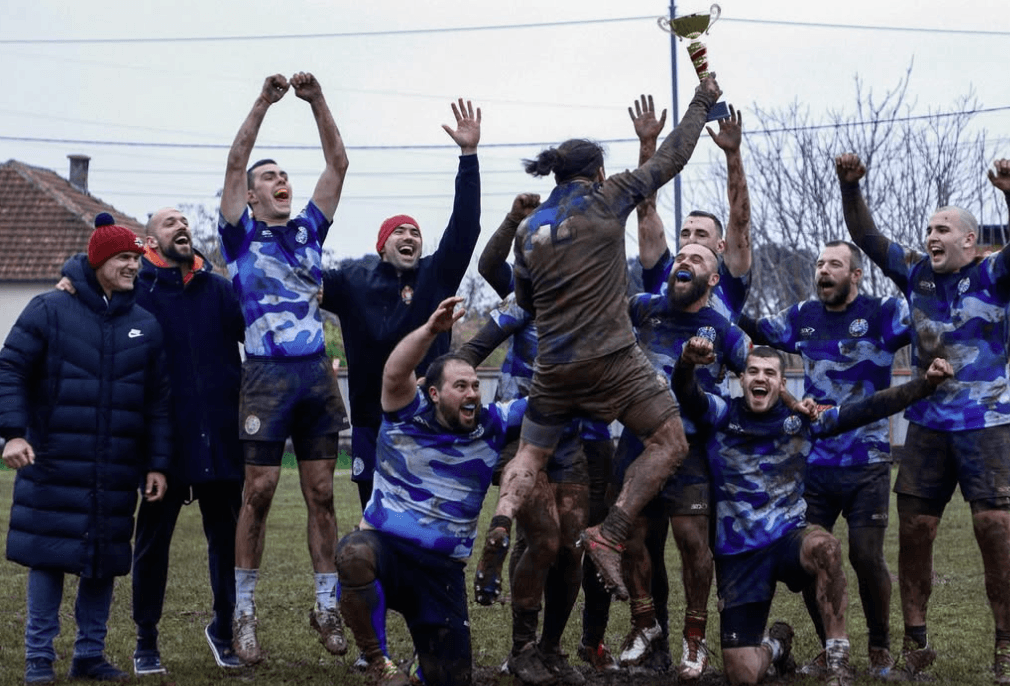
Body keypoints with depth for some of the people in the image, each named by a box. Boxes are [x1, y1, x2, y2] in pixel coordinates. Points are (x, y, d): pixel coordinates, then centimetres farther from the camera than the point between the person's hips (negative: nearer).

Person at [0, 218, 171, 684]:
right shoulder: (50, 310, -1)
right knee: (48, 556, -1)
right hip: (53, 467, -3)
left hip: (117, 471, 4)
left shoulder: (145, 326, 10)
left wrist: (157, 464, 8)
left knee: (106, 560, 7)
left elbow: (157, 401, 12)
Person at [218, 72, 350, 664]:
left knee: (321, 493, 5)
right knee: (259, 492, -2)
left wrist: (318, 102, -4)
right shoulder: (242, 234, 5)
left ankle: (327, 605, 12)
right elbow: (235, 163, -7)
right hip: (267, 376, -3)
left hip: (317, 372, 3)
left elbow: (338, 162, 7)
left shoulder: (310, 229, 14)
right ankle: (245, 610, 8)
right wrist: (263, 104, -15)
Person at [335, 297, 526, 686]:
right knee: (355, 553, -41)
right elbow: (395, 374, -24)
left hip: (442, 571, 3)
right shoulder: (409, 414, -5)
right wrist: (431, 330, -38)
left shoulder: (492, 426, 5)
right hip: (384, 548, -3)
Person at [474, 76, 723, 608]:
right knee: (671, 441, 5)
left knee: (530, 453, 15)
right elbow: (670, 160, 9)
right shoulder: (605, 201, 0)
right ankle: (610, 534, -9)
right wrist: (702, 102, 20)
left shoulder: (528, 229, 12)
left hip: (553, 365, 5)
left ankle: (500, 526, -16)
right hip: (611, 359, -5)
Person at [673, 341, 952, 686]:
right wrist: (687, 362, -45)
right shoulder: (722, 414, -2)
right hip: (737, 556, 0)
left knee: (824, 545, -39)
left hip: (788, 540, 0)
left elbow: (868, 408, -4)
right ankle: (775, 645, 32)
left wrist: (926, 383, -16)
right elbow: (687, 395, -22)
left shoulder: (801, 420, 2)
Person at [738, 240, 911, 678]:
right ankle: (828, 647, 22)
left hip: (867, 465, -4)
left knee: (866, 557, -7)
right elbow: (757, 331, 26)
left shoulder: (882, 314, -4)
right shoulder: (804, 317, 10)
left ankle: (880, 648, 15)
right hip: (814, 462, 4)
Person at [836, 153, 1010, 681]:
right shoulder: (916, 274, 8)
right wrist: (850, 187, -7)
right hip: (927, 425, 4)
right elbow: (866, 237, 8)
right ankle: (915, 643, 16)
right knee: (913, 531, 5)